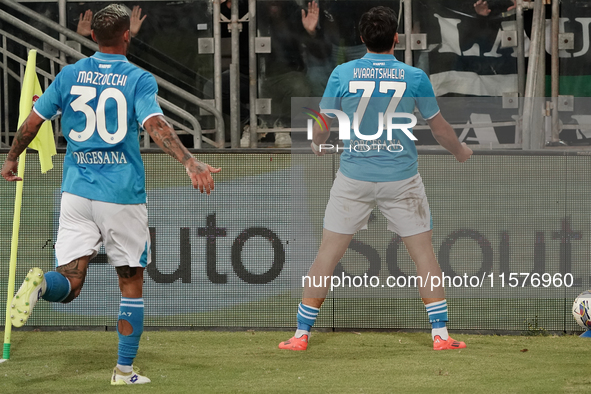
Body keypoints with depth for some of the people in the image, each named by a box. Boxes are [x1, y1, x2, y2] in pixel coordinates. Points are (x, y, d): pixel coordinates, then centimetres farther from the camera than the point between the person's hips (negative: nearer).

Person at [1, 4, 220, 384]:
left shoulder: (70, 75, 7)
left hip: (77, 191, 3)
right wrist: (190, 163, -31)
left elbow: (33, 121, 11)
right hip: (122, 194, -3)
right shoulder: (138, 79, -5)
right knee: (132, 284, 13)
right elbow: (156, 124, -21)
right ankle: (125, 371, 11)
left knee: (69, 285, 1)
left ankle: (41, 283, -34)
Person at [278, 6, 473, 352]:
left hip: (354, 177, 1)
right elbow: (440, 128, 5)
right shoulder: (414, 77, -5)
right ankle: (441, 334, 8)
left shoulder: (342, 74, -5)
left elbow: (321, 128, 3)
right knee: (424, 252, 9)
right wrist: (460, 151, 26)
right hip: (401, 177, -1)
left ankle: (302, 334, 9)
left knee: (328, 254, 8)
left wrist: (318, 146, 27)